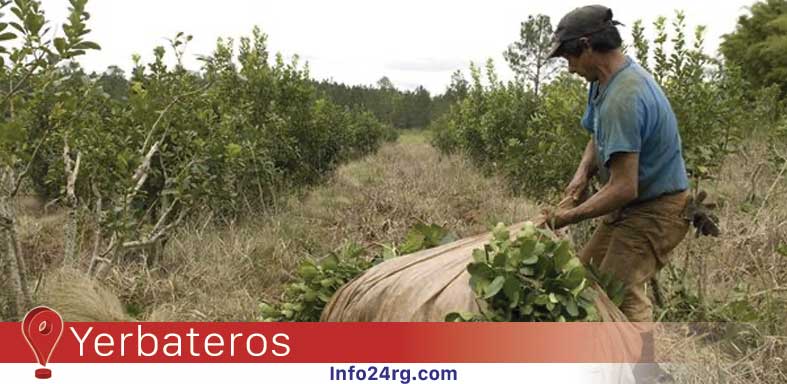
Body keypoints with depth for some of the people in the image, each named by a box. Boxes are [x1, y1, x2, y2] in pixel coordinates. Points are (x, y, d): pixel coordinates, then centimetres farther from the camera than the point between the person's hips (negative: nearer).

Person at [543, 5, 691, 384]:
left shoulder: (622, 98, -29)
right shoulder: (604, 81, 2)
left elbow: (624, 188, -31)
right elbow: (598, 138, 17)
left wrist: (569, 217, -20)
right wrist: (582, 172, -3)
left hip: (655, 208, -10)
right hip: (633, 204, 10)